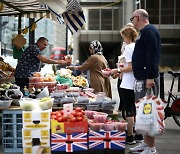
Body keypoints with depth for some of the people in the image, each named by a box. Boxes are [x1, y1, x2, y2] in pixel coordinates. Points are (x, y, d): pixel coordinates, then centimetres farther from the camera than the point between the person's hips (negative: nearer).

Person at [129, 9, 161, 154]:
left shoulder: (149, 31, -11)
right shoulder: (144, 32, 20)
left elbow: (152, 55, -21)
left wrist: (150, 77, -25)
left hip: (147, 79, -10)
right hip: (142, 78, 10)